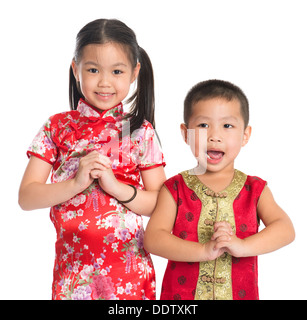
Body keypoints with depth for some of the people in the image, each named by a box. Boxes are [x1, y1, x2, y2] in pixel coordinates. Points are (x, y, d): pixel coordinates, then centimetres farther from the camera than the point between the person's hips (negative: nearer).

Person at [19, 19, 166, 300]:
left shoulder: (141, 131, -1)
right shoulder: (57, 127, 1)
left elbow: (161, 205, -4)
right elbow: (26, 198, -4)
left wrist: (116, 186, -18)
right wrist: (76, 183, -18)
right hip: (73, 265, 1)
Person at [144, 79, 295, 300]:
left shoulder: (255, 189, -1)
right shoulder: (175, 189, -5)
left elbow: (286, 230, -13)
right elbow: (153, 239, -16)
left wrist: (242, 246, -28)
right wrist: (203, 250, -27)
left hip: (240, 293, 1)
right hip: (181, 293, -1)